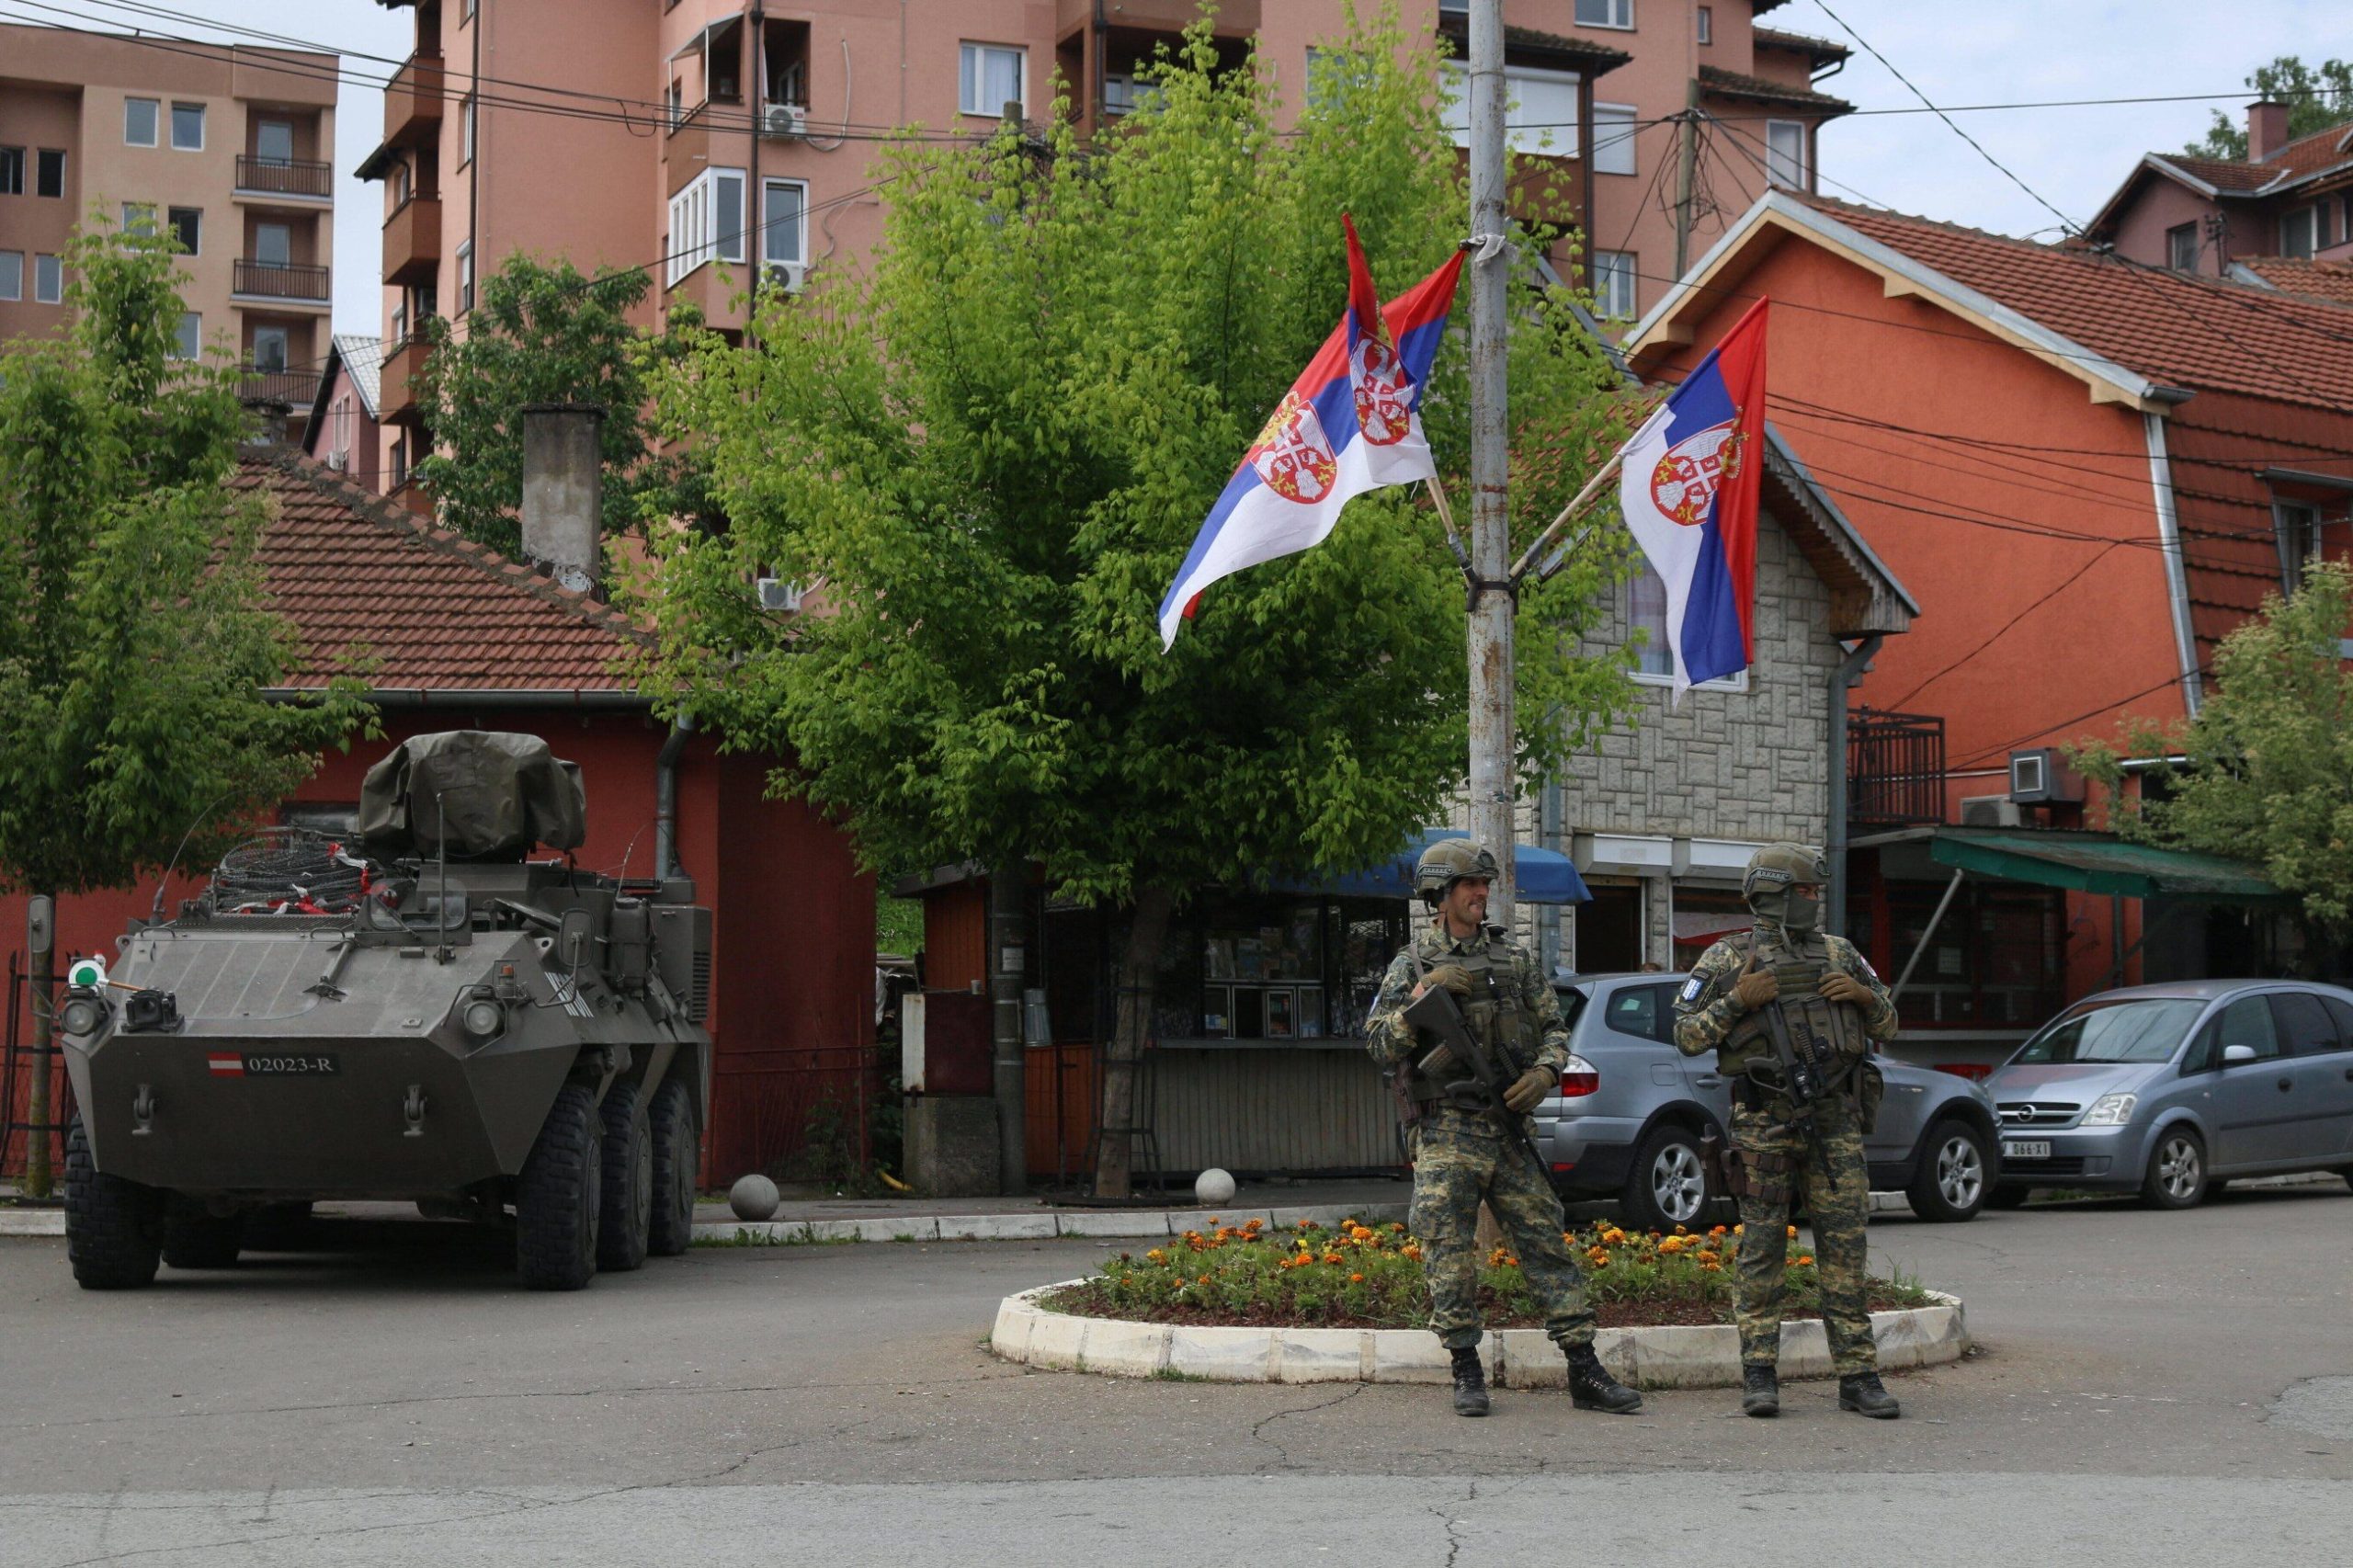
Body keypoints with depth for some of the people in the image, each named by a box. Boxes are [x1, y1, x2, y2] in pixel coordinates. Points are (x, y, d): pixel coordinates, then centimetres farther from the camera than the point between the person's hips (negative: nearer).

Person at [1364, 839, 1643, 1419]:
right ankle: (1467, 1372, 8)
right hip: (1446, 1134, -3)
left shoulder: (1513, 957, 13)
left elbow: (1554, 1027, 14)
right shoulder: (1412, 965, 3)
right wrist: (1423, 993, -18)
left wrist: (1545, 1072, -6)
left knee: (1548, 1245, 2)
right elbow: (1381, 1045, -5)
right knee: (1451, 1256, -3)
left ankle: (1584, 1371, 4)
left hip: (1507, 1127, 3)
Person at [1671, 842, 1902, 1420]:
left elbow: (1888, 1025, 20)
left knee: (1845, 1244, 0)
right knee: (1762, 1245, 0)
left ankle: (1858, 1376, 4)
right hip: (1765, 1119, -3)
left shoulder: (1838, 954, 14)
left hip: (1835, 1118, 3)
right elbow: (1687, 1036, 1)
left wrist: (1863, 995, 0)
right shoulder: (1726, 959, 4)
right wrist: (1736, 1000, -11)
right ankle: (1760, 1375, 5)